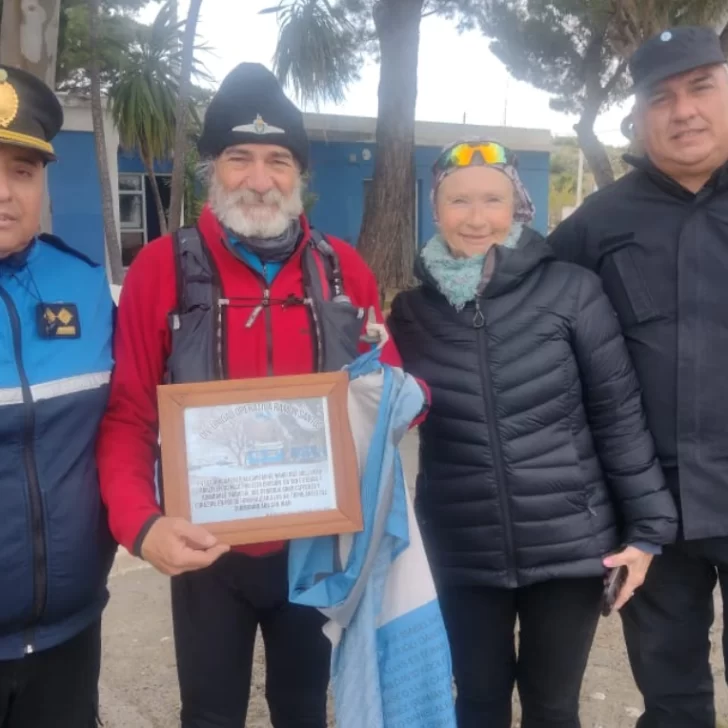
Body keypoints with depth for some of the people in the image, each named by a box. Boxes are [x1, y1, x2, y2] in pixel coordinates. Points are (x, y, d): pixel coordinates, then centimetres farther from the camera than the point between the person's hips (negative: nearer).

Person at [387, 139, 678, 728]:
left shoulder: (570, 291, -8)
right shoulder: (412, 311, 0)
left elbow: (619, 414, -5)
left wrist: (649, 525, -5)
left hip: (569, 546, -1)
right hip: (461, 557, 2)